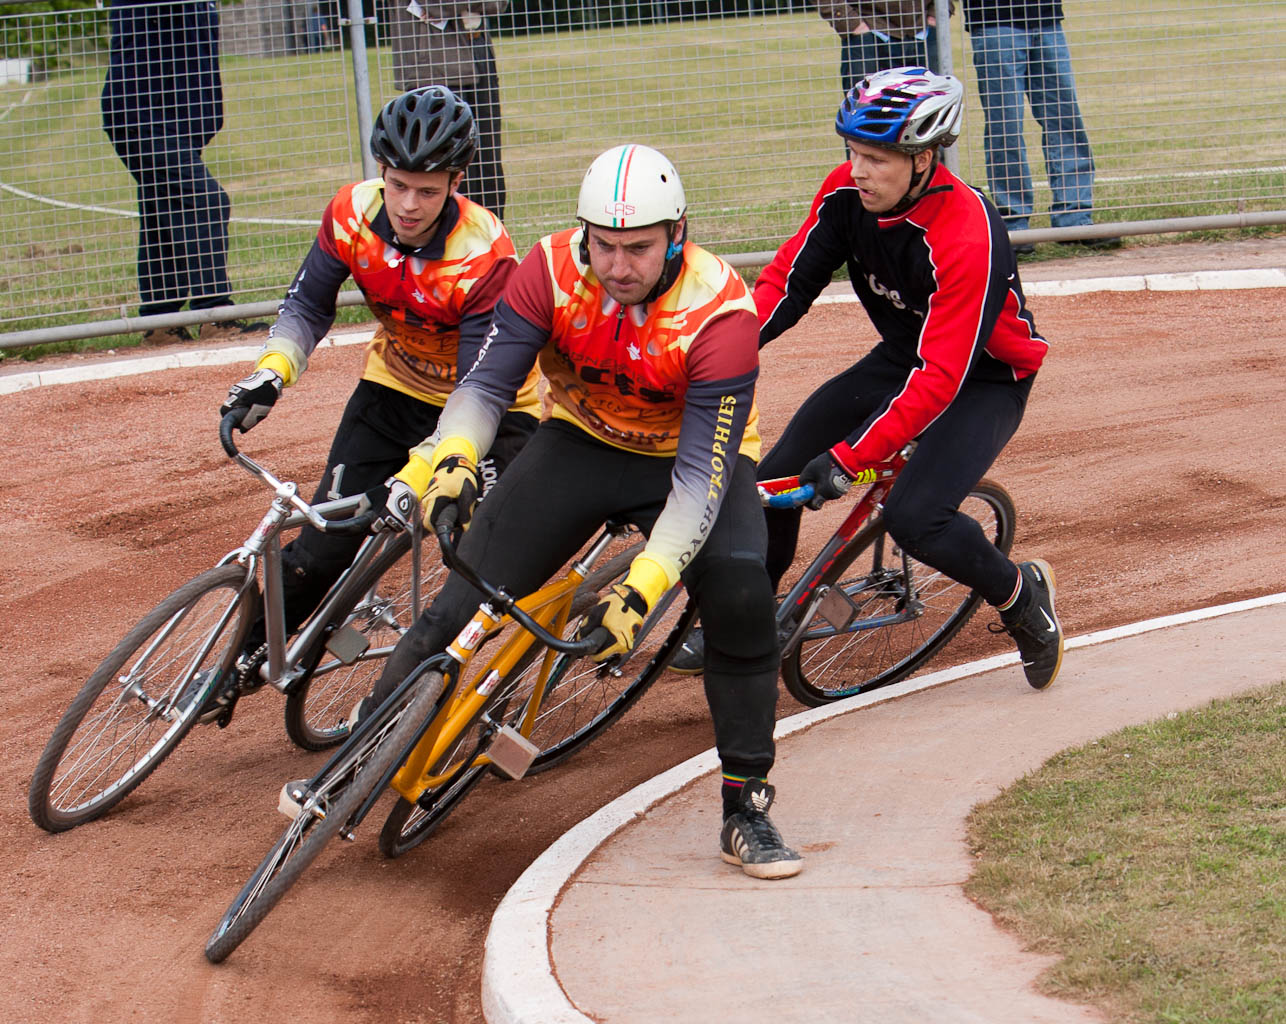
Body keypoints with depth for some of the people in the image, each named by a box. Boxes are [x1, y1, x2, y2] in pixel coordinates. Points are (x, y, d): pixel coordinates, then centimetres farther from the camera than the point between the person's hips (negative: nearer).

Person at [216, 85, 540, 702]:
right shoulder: (353, 214, -19)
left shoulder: (487, 258, -32)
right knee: (322, 546, -2)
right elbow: (307, 305, -4)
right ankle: (245, 662, 17)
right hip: (394, 390, 3)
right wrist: (271, 372, -23)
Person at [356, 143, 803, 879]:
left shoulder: (721, 312, -30)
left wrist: (642, 587, -41)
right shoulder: (553, 269, -22)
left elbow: (703, 475, -32)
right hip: (583, 443, 2)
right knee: (473, 583, -12)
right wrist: (452, 457, -40)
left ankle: (748, 810, -10)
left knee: (740, 595, -26)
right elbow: (487, 383, -17)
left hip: (697, 459, -2)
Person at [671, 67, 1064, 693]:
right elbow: (788, 280, -8)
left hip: (985, 379, -7)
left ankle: (1021, 596, 3)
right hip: (903, 358, 7)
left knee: (913, 518, -26)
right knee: (778, 474, -5)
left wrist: (849, 459, -42)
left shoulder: (965, 237, -35)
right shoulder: (847, 193, -16)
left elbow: (939, 380, -37)